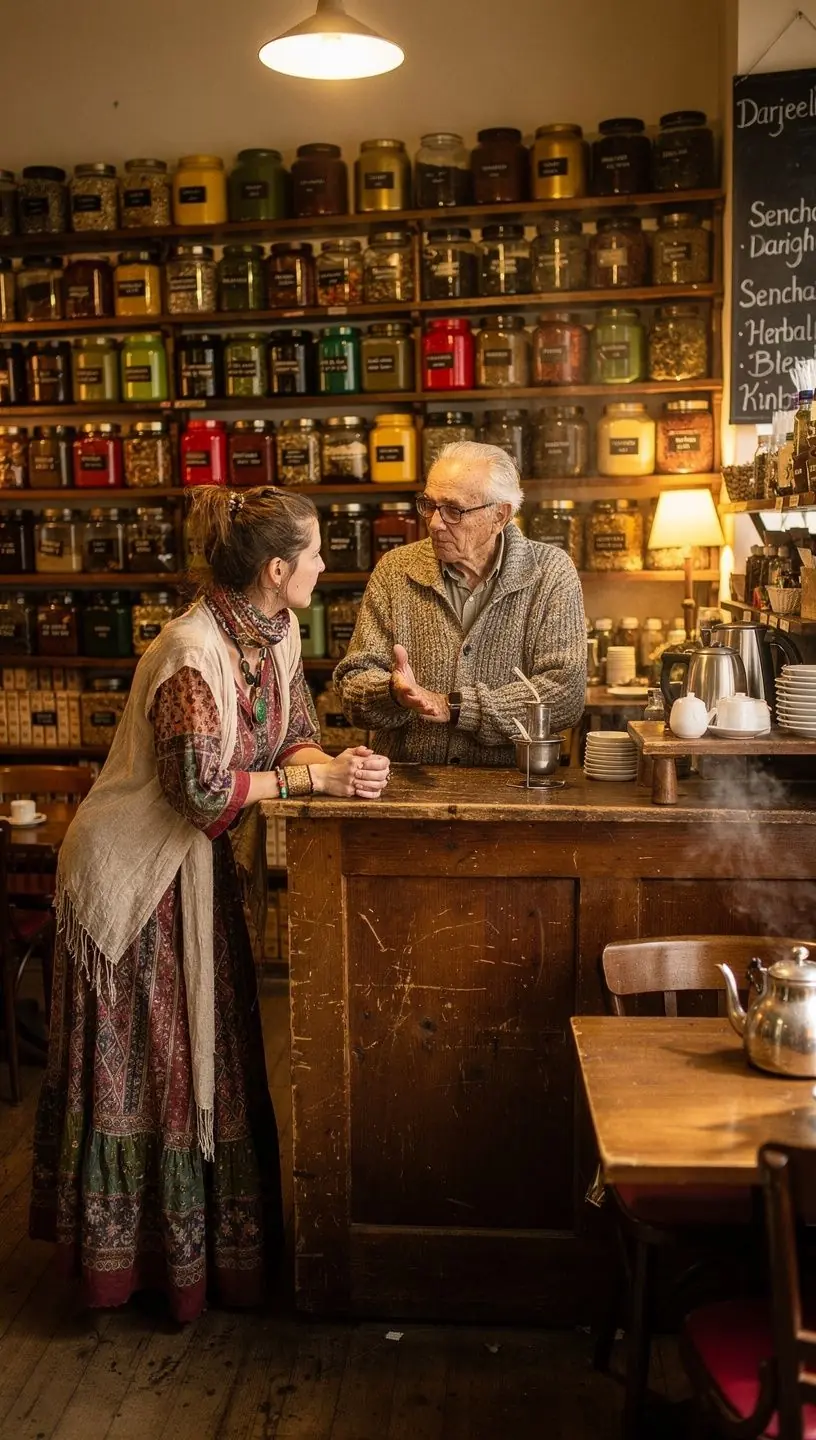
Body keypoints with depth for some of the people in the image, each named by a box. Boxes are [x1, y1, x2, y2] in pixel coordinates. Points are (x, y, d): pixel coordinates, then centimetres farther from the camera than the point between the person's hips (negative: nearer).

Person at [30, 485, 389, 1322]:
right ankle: (124, 1259, 25)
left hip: (200, 868, 8)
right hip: (134, 875, -8)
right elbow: (205, 791, -27)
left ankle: (206, 1243, 34)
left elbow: (295, 738, 4)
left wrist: (327, 765, -17)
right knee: (140, 1073, 6)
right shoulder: (193, 654, -27)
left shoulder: (277, 632, -1)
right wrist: (315, 781, -23)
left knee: (209, 1059, 17)